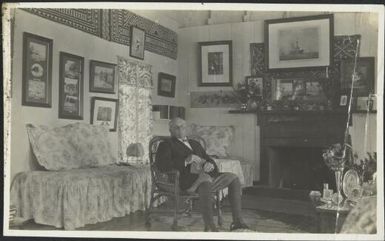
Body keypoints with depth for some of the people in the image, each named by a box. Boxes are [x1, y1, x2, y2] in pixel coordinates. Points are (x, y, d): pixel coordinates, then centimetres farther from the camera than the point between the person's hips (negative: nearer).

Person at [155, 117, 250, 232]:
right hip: (188, 179, -7)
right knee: (205, 180, -38)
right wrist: (186, 160, -16)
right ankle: (209, 227, -40)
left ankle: (237, 221, -8)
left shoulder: (195, 143, 30)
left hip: (206, 174, 7)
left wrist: (210, 164, -3)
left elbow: (209, 159, 24)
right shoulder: (167, 145, 10)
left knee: (234, 178, -7)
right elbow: (161, 165, -8)